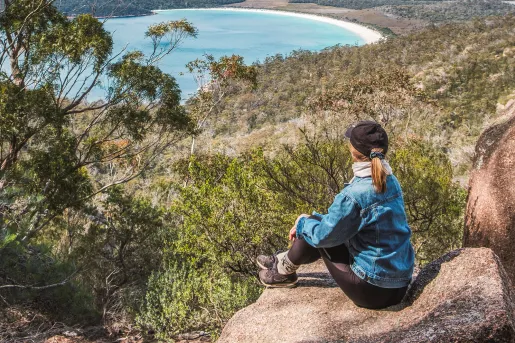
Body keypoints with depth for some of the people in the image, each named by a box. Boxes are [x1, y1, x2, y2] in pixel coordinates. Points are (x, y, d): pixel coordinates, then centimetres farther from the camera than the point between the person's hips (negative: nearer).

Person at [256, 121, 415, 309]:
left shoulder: (354, 194, -25)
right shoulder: (391, 181, 2)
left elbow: (324, 235, -13)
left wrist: (304, 222, 8)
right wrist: (311, 222, 17)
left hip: (373, 291, -8)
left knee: (317, 232, 4)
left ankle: (284, 271, 26)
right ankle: (284, 260, 37)